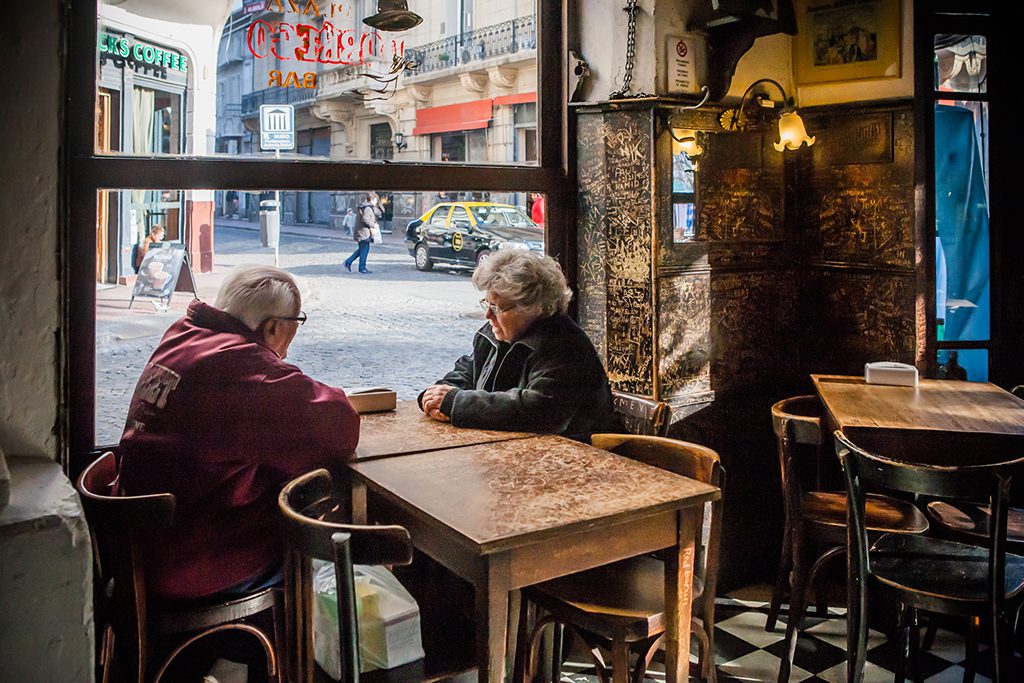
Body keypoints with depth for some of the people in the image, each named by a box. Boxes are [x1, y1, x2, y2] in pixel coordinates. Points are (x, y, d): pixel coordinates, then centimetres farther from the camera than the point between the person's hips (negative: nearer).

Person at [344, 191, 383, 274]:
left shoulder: (371, 208, 15)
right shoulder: (367, 208, -17)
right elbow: (365, 219, -26)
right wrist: (373, 225, -17)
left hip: (361, 232, 10)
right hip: (364, 232, -10)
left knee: (361, 249, 19)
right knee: (364, 250, 0)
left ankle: (348, 262, 20)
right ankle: (362, 268, 8)